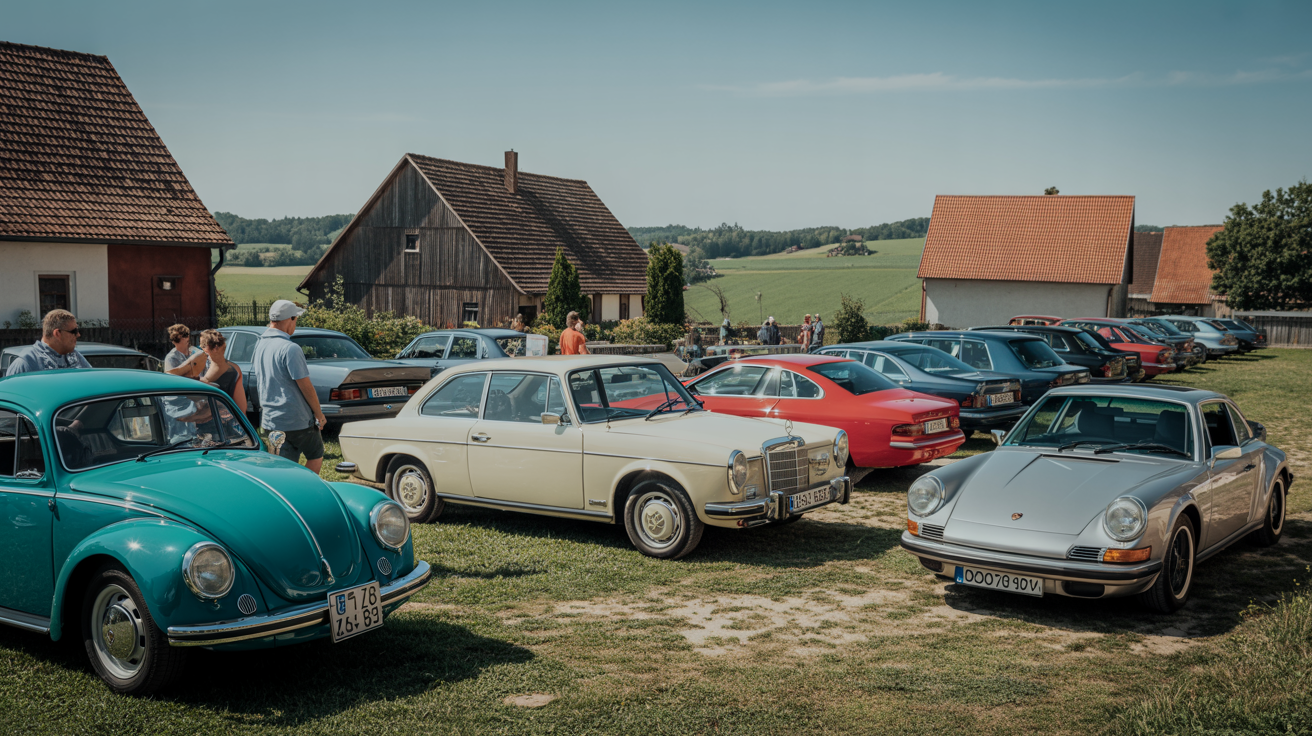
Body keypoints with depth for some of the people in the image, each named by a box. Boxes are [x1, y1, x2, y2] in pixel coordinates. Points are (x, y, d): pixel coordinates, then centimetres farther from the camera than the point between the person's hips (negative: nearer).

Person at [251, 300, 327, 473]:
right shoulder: (290, 349, -20)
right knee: (316, 457, 14)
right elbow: (306, 387, -17)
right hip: (297, 419, -7)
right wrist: (319, 414, -5)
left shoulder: (259, 345, 6)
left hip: (270, 418, 7)